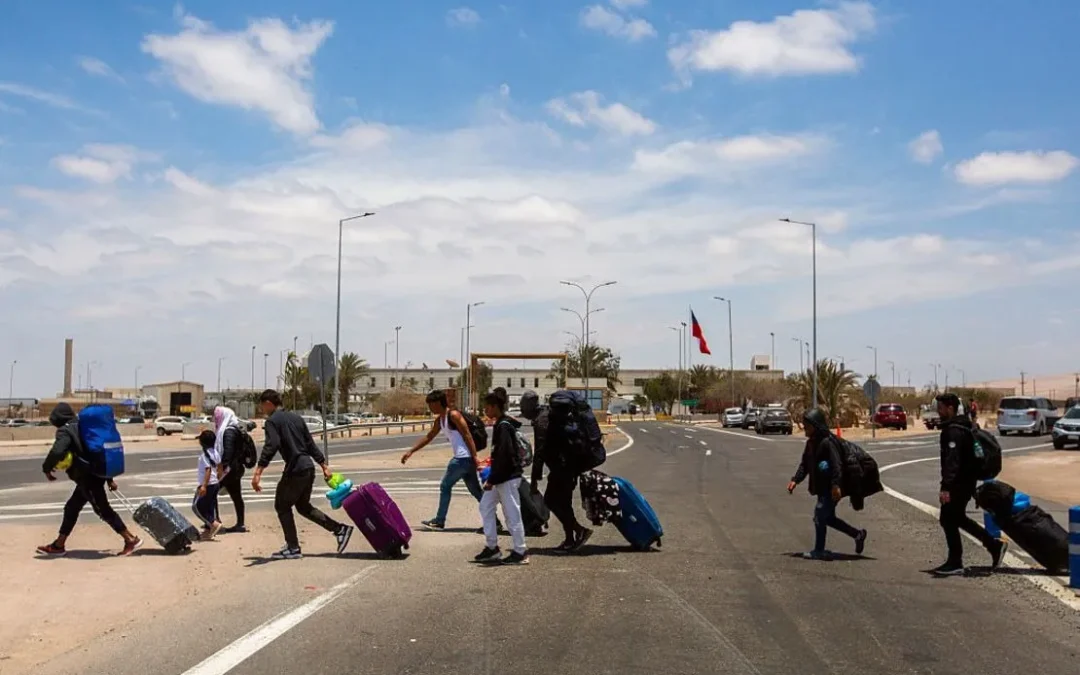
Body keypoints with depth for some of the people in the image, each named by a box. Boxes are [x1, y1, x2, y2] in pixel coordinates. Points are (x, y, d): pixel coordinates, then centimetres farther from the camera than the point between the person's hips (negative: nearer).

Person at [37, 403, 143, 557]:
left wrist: (47, 468, -9)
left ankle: (131, 540, -1)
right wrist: (109, 478, 24)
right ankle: (59, 545, 25)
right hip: (95, 474, 10)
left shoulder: (65, 431, -9)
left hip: (88, 477, -10)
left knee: (103, 510, -3)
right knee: (71, 508, 17)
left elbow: (57, 452, -29)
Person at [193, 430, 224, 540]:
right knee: (210, 507, 14)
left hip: (208, 485, -9)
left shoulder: (205, 454, -18)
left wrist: (204, 486, -26)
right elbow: (219, 467, 15)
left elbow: (208, 470, -24)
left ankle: (214, 523, -8)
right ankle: (208, 531, 18)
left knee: (197, 506, -1)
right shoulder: (215, 452, 7)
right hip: (215, 484, 9)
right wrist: (218, 480, 26)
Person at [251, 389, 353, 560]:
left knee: (282, 506, 8)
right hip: (308, 469, 8)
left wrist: (258, 472, -28)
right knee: (303, 506, 20)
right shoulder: (296, 417, 18)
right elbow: (311, 444, 21)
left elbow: (271, 446, -22)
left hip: (294, 470, -8)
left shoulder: (272, 421, -6)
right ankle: (340, 529, 15)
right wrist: (324, 465, 23)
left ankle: (293, 548, 8)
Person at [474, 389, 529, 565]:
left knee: (512, 514, -4)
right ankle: (491, 548, 18)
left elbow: (504, 456, -23)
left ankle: (520, 552, 4)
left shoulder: (504, 426, -17)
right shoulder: (500, 424, 13)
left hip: (508, 477, -10)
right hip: (501, 477, 10)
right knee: (486, 507, 13)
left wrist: (492, 480, -20)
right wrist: (491, 477, 18)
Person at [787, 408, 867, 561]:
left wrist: (836, 485, -30)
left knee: (820, 516, -6)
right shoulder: (811, 443, 10)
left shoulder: (827, 442, -19)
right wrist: (795, 480, 4)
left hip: (831, 489, -10)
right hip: (821, 488, 10)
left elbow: (837, 465, -24)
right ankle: (858, 535, 30)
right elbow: (804, 464, 15)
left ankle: (819, 551, 6)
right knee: (828, 518, 17)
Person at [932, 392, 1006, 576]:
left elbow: (952, 461, -28)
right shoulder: (963, 427, 14)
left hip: (959, 483, -10)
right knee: (957, 518, 19)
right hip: (966, 480, 10)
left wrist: (946, 487, -33)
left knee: (948, 519, -2)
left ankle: (955, 563, 5)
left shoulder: (953, 431, -19)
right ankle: (995, 545, 22)